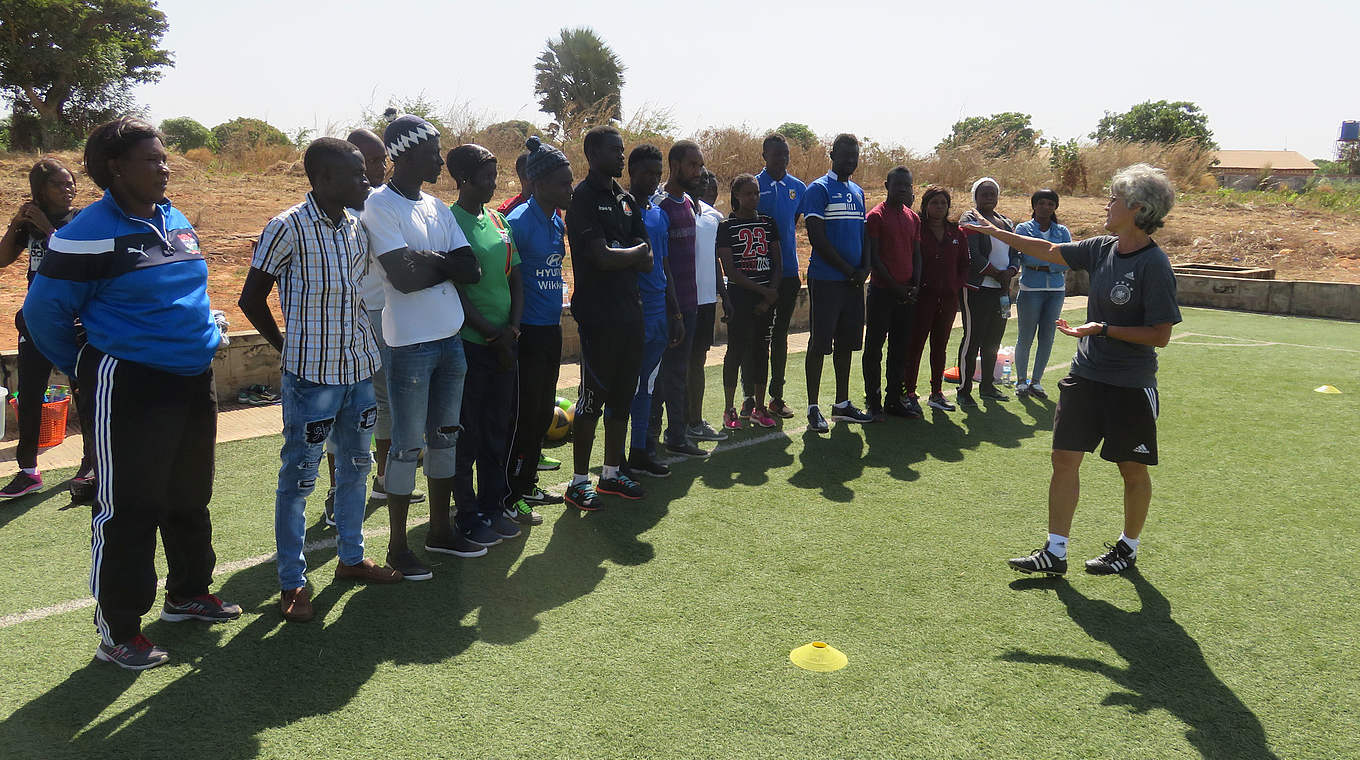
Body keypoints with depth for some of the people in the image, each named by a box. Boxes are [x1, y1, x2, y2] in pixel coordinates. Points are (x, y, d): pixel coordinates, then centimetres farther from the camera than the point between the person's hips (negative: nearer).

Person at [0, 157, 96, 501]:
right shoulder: (30, 221, 8)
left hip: (76, 321, -4)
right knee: (28, 396, 6)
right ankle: (28, 471, 16)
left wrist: (47, 228, -19)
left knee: (85, 395, 1)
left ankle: (90, 465, 15)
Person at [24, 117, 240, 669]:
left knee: (190, 498, 19)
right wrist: (85, 370, 0)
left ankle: (187, 593, 37)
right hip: (130, 389, -8)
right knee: (129, 509, -1)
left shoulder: (176, 222, 10)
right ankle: (117, 633, 12)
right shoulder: (91, 233, -14)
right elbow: (45, 310, -9)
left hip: (194, 380, 8)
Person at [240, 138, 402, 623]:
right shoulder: (288, 228, -12)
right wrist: (288, 349, 0)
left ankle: (351, 559, 34)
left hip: (360, 369, 7)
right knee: (298, 480, 2)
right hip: (312, 377, -7)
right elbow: (252, 299, -5)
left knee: (356, 468, 17)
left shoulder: (358, 227, 7)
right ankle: (292, 583, 14)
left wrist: (367, 345, 9)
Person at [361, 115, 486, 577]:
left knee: (444, 437, 15)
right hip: (410, 345, -7)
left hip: (451, 339, 7)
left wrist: (428, 259, -10)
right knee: (407, 446, 0)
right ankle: (398, 546, 13)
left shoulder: (437, 207, 12)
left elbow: (471, 270, 4)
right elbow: (404, 277, -21)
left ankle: (441, 530, 29)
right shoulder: (380, 205, -10)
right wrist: (445, 263, -5)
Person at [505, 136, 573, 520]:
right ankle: (510, 498, 8)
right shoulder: (519, 222, -15)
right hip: (528, 332, -8)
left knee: (543, 412, 15)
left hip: (551, 330, 8)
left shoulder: (558, 223, 11)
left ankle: (528, 485, 28)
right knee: (525, 414, -3)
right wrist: (512, 326, -15)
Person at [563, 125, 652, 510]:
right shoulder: (584, 198, -9)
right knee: (592, 398, -2)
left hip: (630, 312, 8)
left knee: (622, 396, 13)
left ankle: (612, 472, 24)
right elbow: (601, 257, -19)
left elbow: (647, 262, 8)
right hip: (598, 315, -8)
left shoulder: (627, 200, 16)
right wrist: (637, 251, -1)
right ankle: (579, 481, 9)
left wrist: (618, 257, -11)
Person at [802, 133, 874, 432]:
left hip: (854, 281, 7)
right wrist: (848, 269, -12)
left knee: (846, 343, 11)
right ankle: (813, 408, 1)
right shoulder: (819, 189, -6)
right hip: (826, 280, -7)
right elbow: (817, 237, -13)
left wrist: (865, 267, 2)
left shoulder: (858, 192, 18)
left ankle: (842, 404, 20)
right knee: (820, 343, -5)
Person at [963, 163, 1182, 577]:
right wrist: (997, 233, 21)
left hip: (1131, 386, -6)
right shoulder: (1103, 248, 3)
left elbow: (1160, 335, -17)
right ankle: (1055, 552, 12)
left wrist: (1104, 330, -22)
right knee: (1065, 458, 4)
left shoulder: (1154, 264, -16)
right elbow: (1050, 251, 18)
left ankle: (1128, 547, 31)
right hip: (1085, 376, 6)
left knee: (1132, 469, 10)